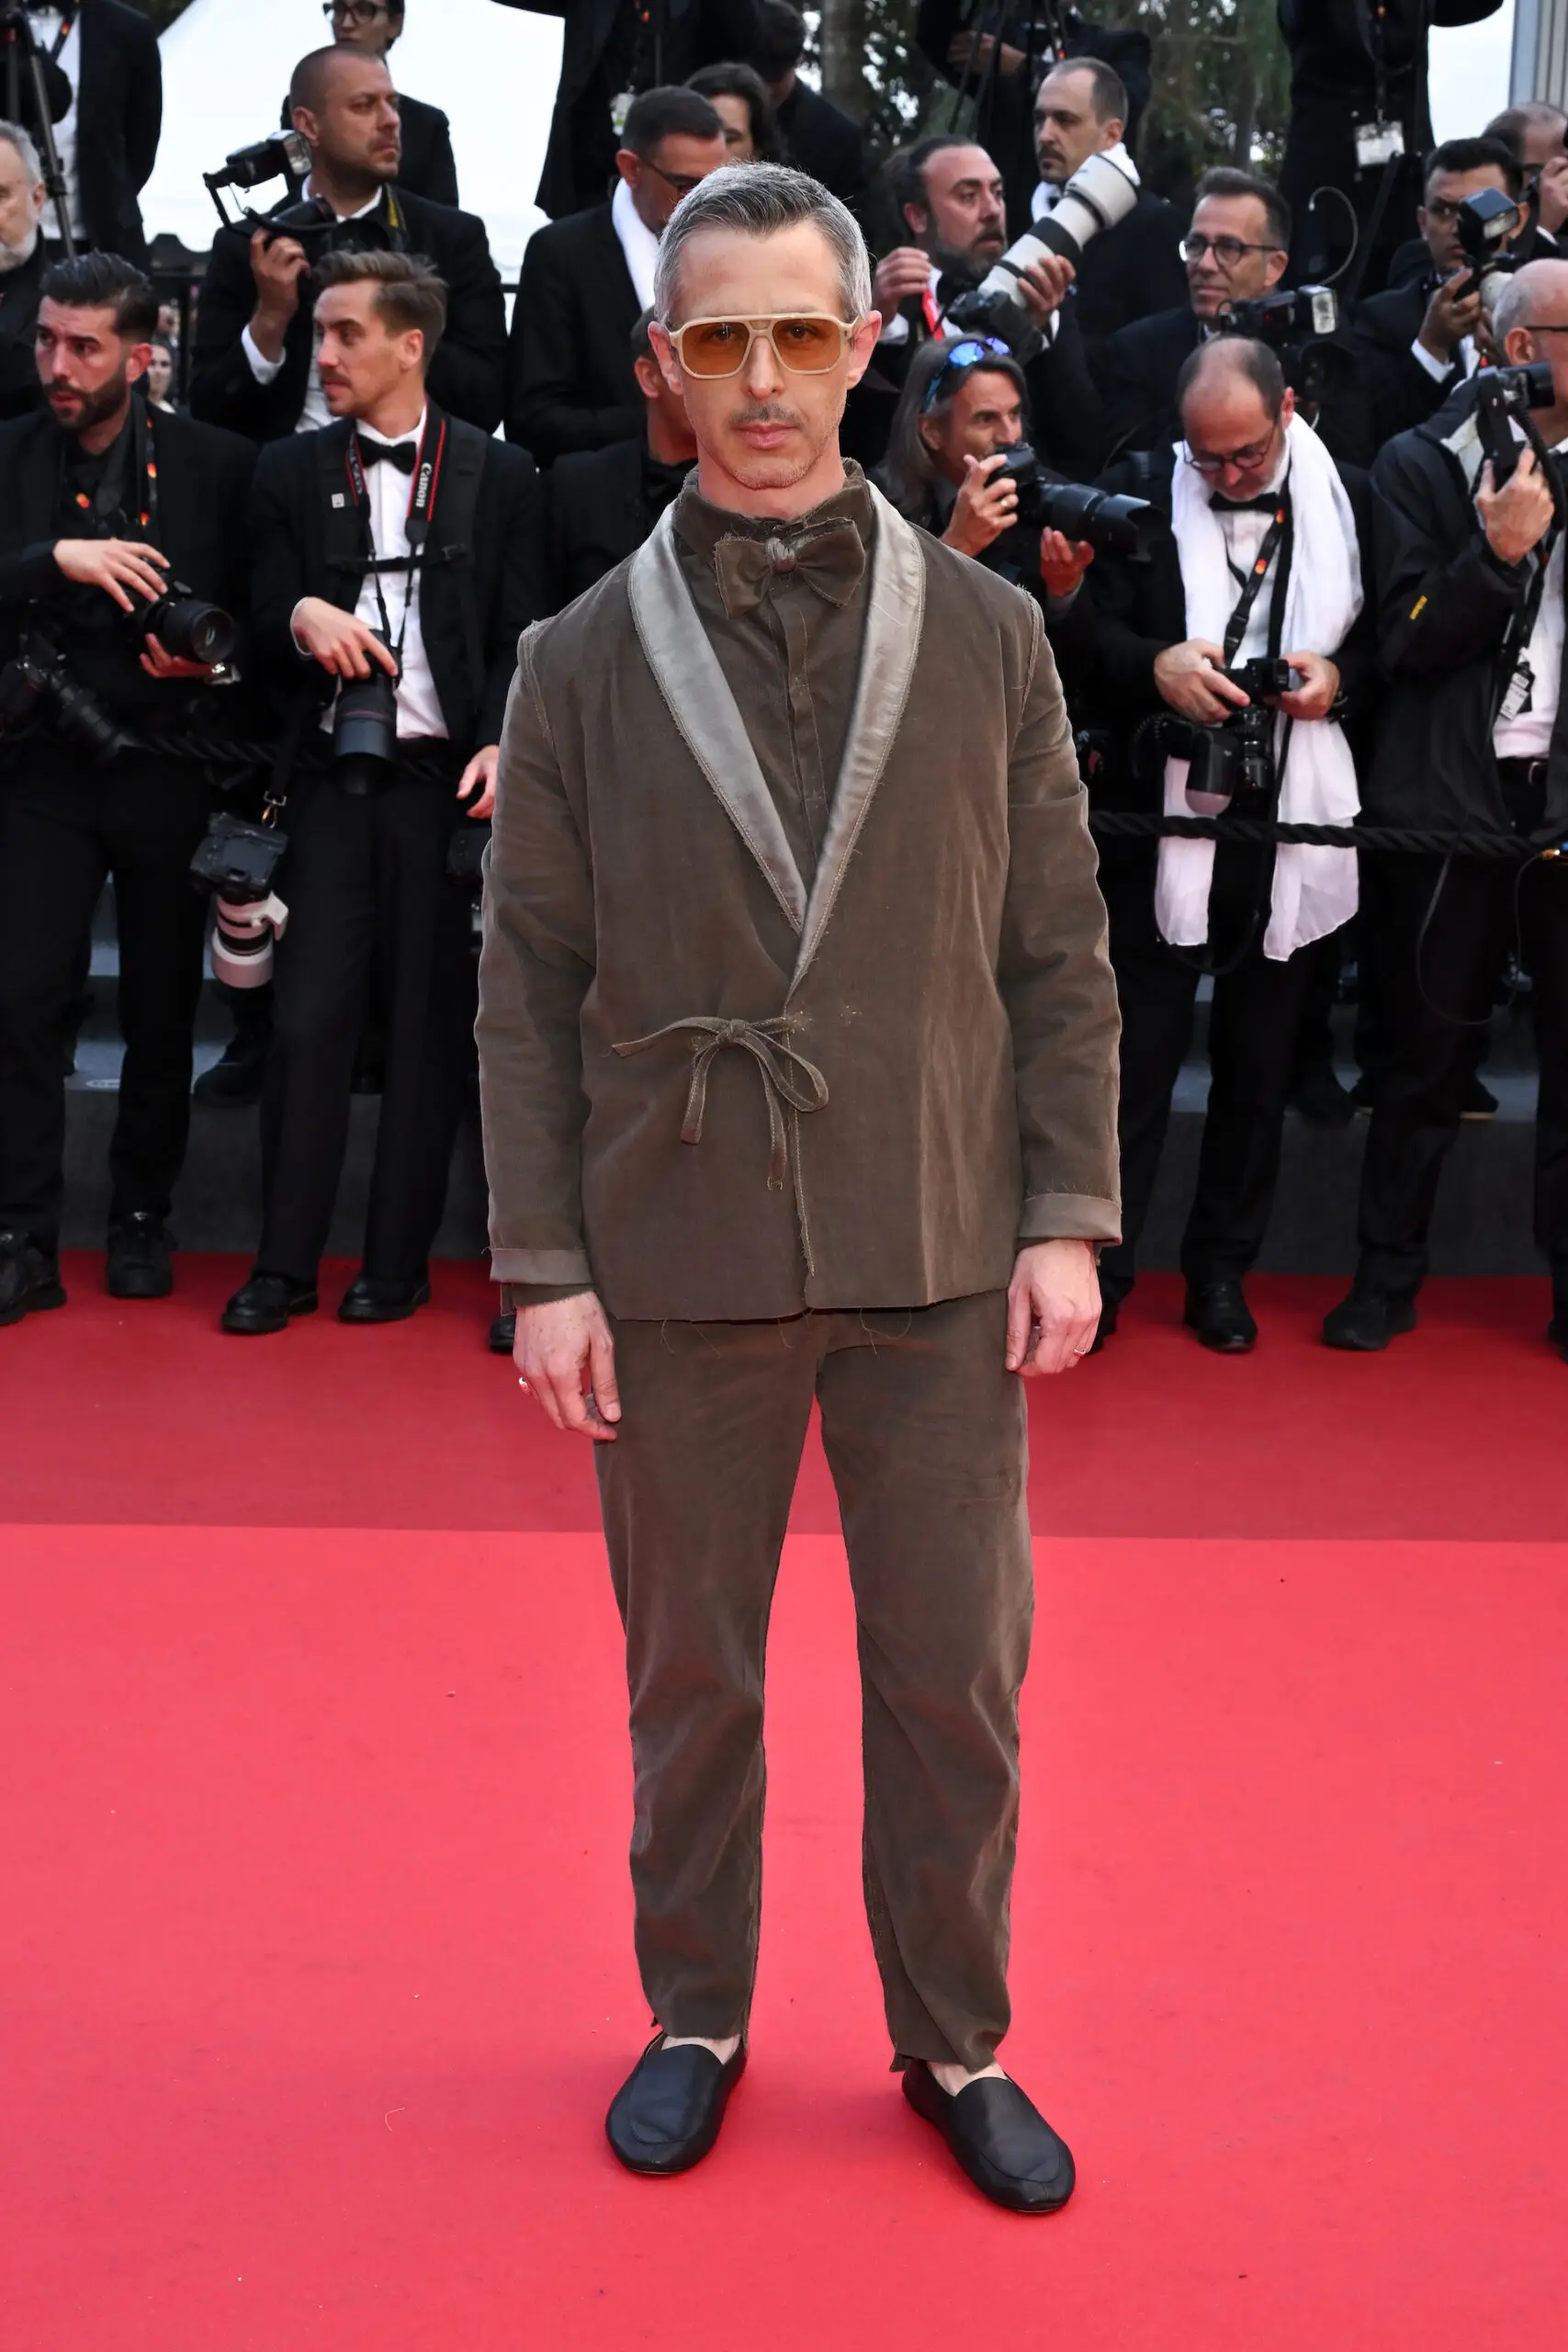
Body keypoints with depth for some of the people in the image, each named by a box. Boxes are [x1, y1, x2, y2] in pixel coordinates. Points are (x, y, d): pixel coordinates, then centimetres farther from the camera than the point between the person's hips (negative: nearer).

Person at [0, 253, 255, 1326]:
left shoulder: (217, 465, -1)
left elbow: (260, 614, 4)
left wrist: (215, 662, -14)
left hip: (171, 767, 0)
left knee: (163, 1010, 8)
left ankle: (143, 1222, 24)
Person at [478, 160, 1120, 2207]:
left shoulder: (986, 636, 4)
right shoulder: (583, 660, 2)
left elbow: (1061, 952, 4)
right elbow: (528, 985, 1)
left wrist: (1065, 1219, -3)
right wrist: (545, 1268, -5)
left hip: (938, 1255, 1)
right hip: (681, 1259, 0)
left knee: (954, 1675, 8)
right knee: (691, 1676, 12)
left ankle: (955, 2038, 27)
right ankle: (694, 2016, 32)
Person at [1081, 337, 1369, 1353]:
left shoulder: (1346, 501, 4)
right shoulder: (1144, 491, 1)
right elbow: (1096, 629, -1)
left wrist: (1340, 674, -10)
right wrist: (1155, 664, -21)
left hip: (1295, 823, 2)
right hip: (1165, 813, -1)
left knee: (1260, 1060, 10)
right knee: (1138, 1051, 2)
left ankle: (1223, 1267, 23)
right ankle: (1102, 1266, 12)